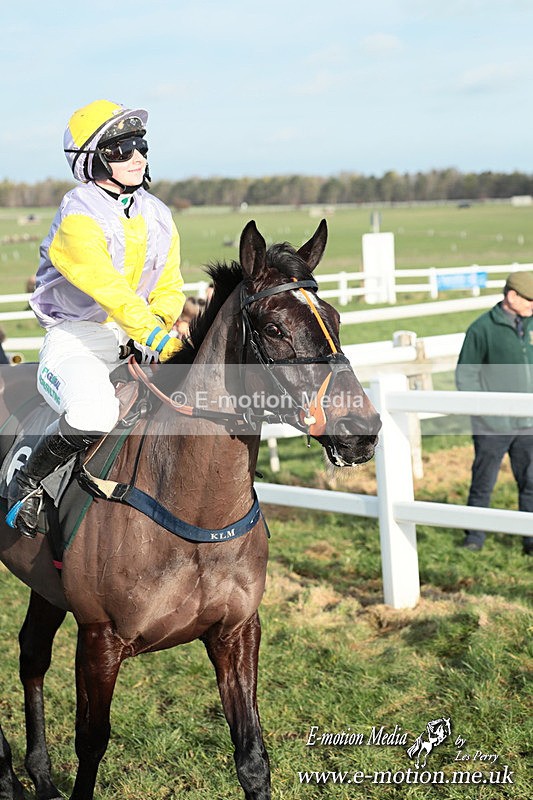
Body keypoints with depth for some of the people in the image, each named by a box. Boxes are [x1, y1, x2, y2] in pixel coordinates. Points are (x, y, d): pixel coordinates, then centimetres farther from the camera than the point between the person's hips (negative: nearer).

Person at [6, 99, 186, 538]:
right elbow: (105, 286, -28)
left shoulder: (158, 216, 9)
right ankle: (27, 481, -6)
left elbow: (169, 288, 10)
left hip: (136, 339, 7)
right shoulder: (78, 218, -14)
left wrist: (160, 324, -11)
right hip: (74, 338, -7)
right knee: (94, 415, -35)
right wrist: (154, 335, -36)